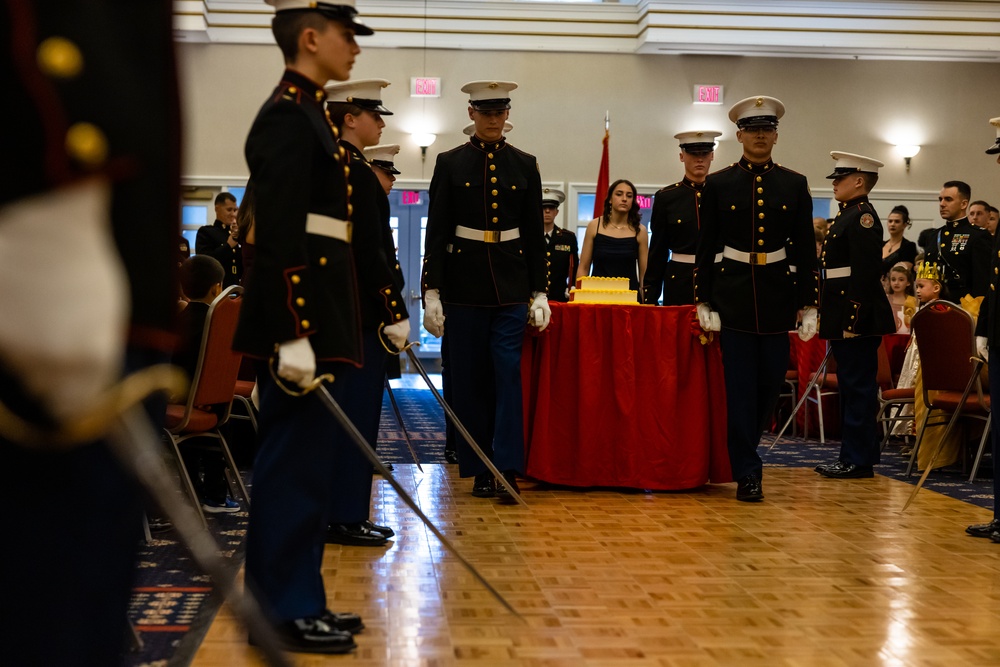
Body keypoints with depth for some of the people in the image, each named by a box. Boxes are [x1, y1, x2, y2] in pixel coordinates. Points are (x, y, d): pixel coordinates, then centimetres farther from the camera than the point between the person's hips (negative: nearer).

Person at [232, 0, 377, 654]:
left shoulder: (307, 111, 19)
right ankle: (281, 612, 5)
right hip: (301, 314, -10)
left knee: (308, 460, 13)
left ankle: (300, 600, 22)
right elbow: (278, 237, -20)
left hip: (319, 313, 10)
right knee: (296, 462, -4)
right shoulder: (288, 116, -12)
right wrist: (294, 335, -25)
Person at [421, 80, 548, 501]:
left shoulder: (524, 165, 7)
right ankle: (480, 471, 11)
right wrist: (431, 292, -6)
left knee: (508, 371, -9)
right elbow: (436, 231, 1)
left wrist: (539, 293, 3)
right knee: (470, 377, 3)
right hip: (463, 283, 0)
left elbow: (535, 234, 8)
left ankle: (507, 469, -8)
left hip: (511, 284, 0)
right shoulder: (450, 164, 3)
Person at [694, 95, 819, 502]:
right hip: (733, 296, -2)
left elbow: (806, 249, 6)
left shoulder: (795, 185, 6)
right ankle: (747, 473, 1)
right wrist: (704, 303, -4)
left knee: (770, 385, 7)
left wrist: (809, 306, 1)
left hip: (778, 296, 2)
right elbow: (707, 248, 2)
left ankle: (742, 453, 27)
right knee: (740, 388, -3)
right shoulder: (719, 185, 2)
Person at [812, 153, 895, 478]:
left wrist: (853, 321, -23)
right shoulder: (847, 216, 18)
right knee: (850, 387, 14)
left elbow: (866, 273, -20)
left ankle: (860, 461, -1)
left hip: (858, 318, -11)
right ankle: (850, 457, 21)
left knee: (858, 387, -6)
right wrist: (826, 316, 19)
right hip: (842, 318, 11)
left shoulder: (862, 216, -12)